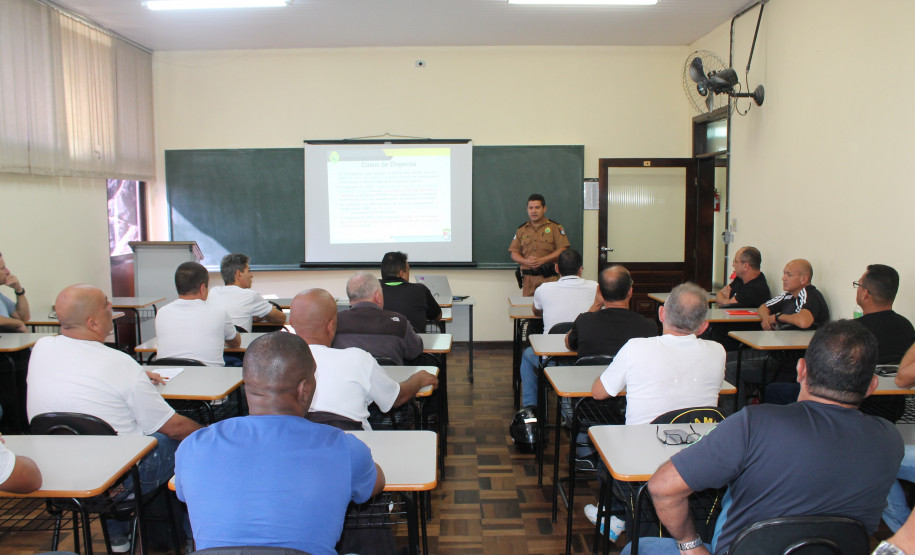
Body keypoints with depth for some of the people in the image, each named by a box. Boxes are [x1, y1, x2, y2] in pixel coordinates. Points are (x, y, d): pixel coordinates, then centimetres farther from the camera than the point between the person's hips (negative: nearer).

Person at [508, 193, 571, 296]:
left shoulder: (555, 227, 6)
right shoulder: (521, 230, 15)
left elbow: (562, 250, -3)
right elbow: (514, 253, 12)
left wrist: (542, 260, -14)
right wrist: (526, 261, -9)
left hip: (550, 278, -3)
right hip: (528, 278, 3)